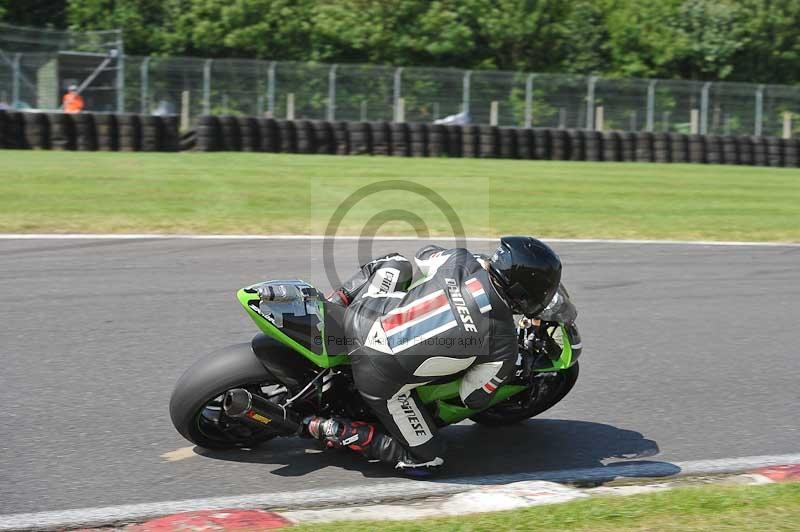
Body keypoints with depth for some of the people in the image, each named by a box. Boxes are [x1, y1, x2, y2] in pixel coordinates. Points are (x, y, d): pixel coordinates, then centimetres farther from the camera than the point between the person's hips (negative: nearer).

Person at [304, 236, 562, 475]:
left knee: (396, 262, 31)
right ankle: (335, 431, 0)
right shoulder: (505, 347, -10)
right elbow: (474, 398, 5)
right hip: (382, 380, -5)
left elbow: (424, 254, 23)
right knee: (427, 460, 13)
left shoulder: (460, 260, -3)